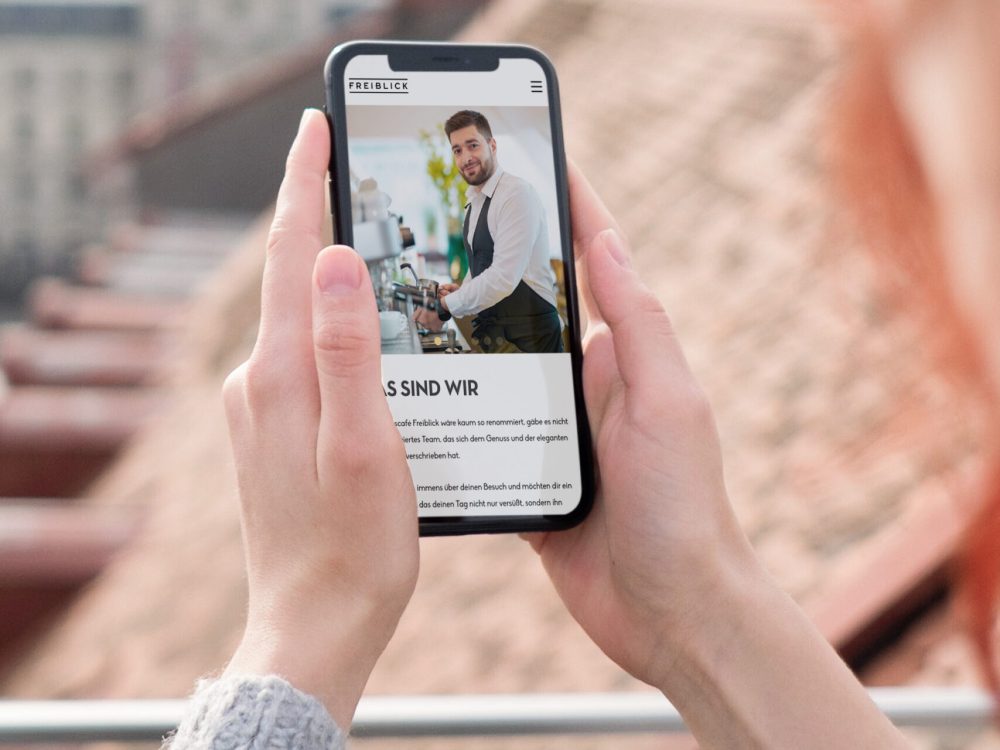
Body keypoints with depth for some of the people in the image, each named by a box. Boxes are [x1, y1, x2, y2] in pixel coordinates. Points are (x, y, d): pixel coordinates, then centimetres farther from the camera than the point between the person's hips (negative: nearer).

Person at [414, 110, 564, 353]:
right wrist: (461, 291, 2)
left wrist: (445, 306, -17)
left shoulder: (517, 194, -15)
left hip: (526, 336, -8)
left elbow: (504, 277, -23)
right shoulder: (474, 203, 13)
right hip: (490, 333, 8)